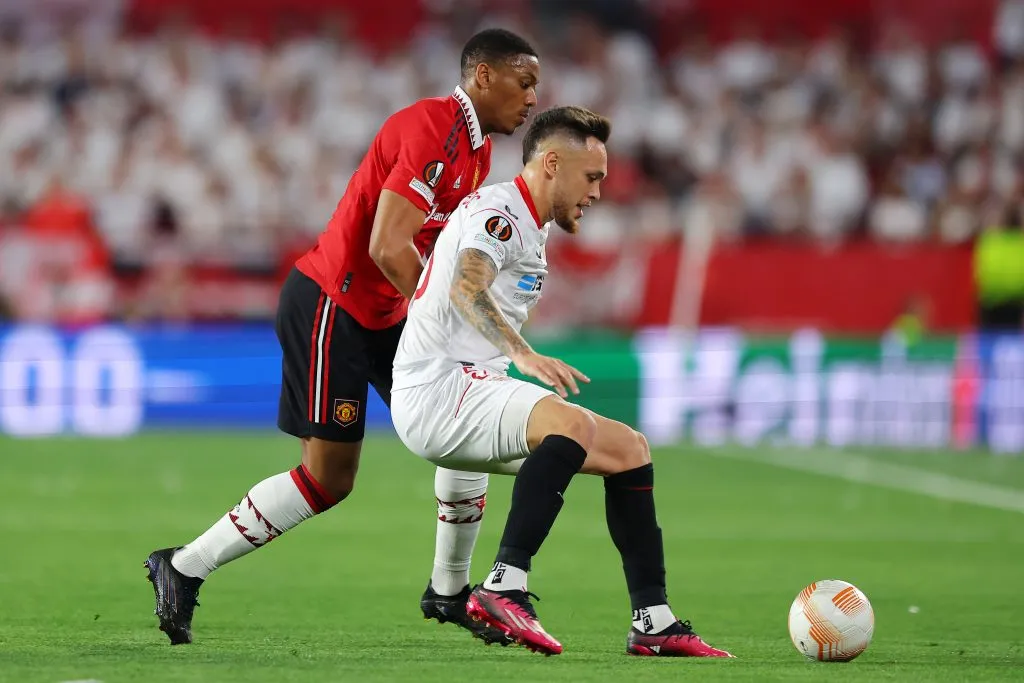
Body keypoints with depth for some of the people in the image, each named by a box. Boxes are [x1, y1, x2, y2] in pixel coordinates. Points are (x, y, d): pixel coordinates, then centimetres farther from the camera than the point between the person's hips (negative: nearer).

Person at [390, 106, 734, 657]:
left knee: (629, 449, 7)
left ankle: (654, 624, 5)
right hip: (436, 389, -11)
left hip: (472, 392, 11)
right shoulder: (498, 210, -13)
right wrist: (523, 354, -46)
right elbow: (466, 289, -32)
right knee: (573, 426, -34)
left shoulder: (528, 231, 21)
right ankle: (504, 589, -39)